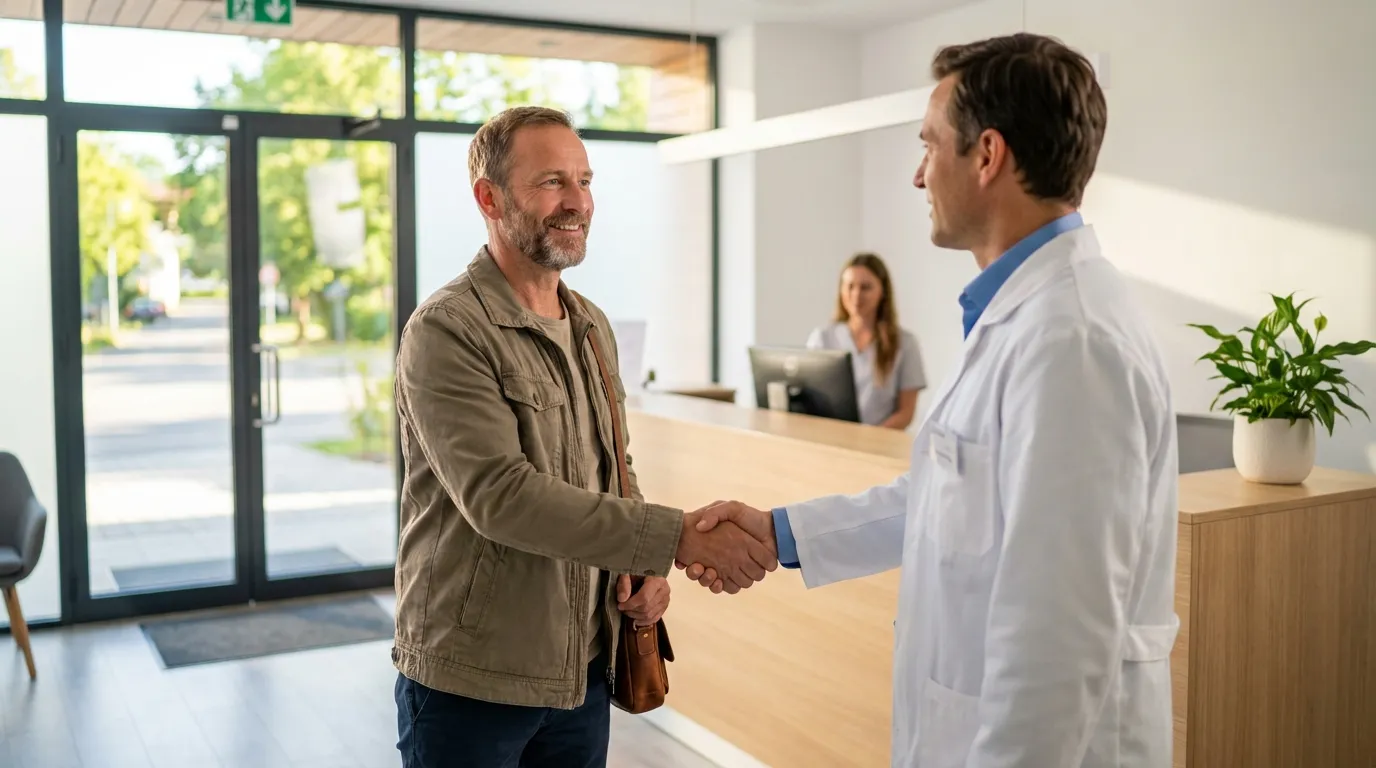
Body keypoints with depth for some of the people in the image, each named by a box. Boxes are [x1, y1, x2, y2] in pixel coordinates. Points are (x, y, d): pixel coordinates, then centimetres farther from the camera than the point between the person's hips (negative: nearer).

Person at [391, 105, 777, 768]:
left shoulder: (592, 328, 9)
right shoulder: (445, 332, -15)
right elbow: (499, 494, -25)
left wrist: (649, 567, -3)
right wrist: (678, 536, -29)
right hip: (469, 682, -6)